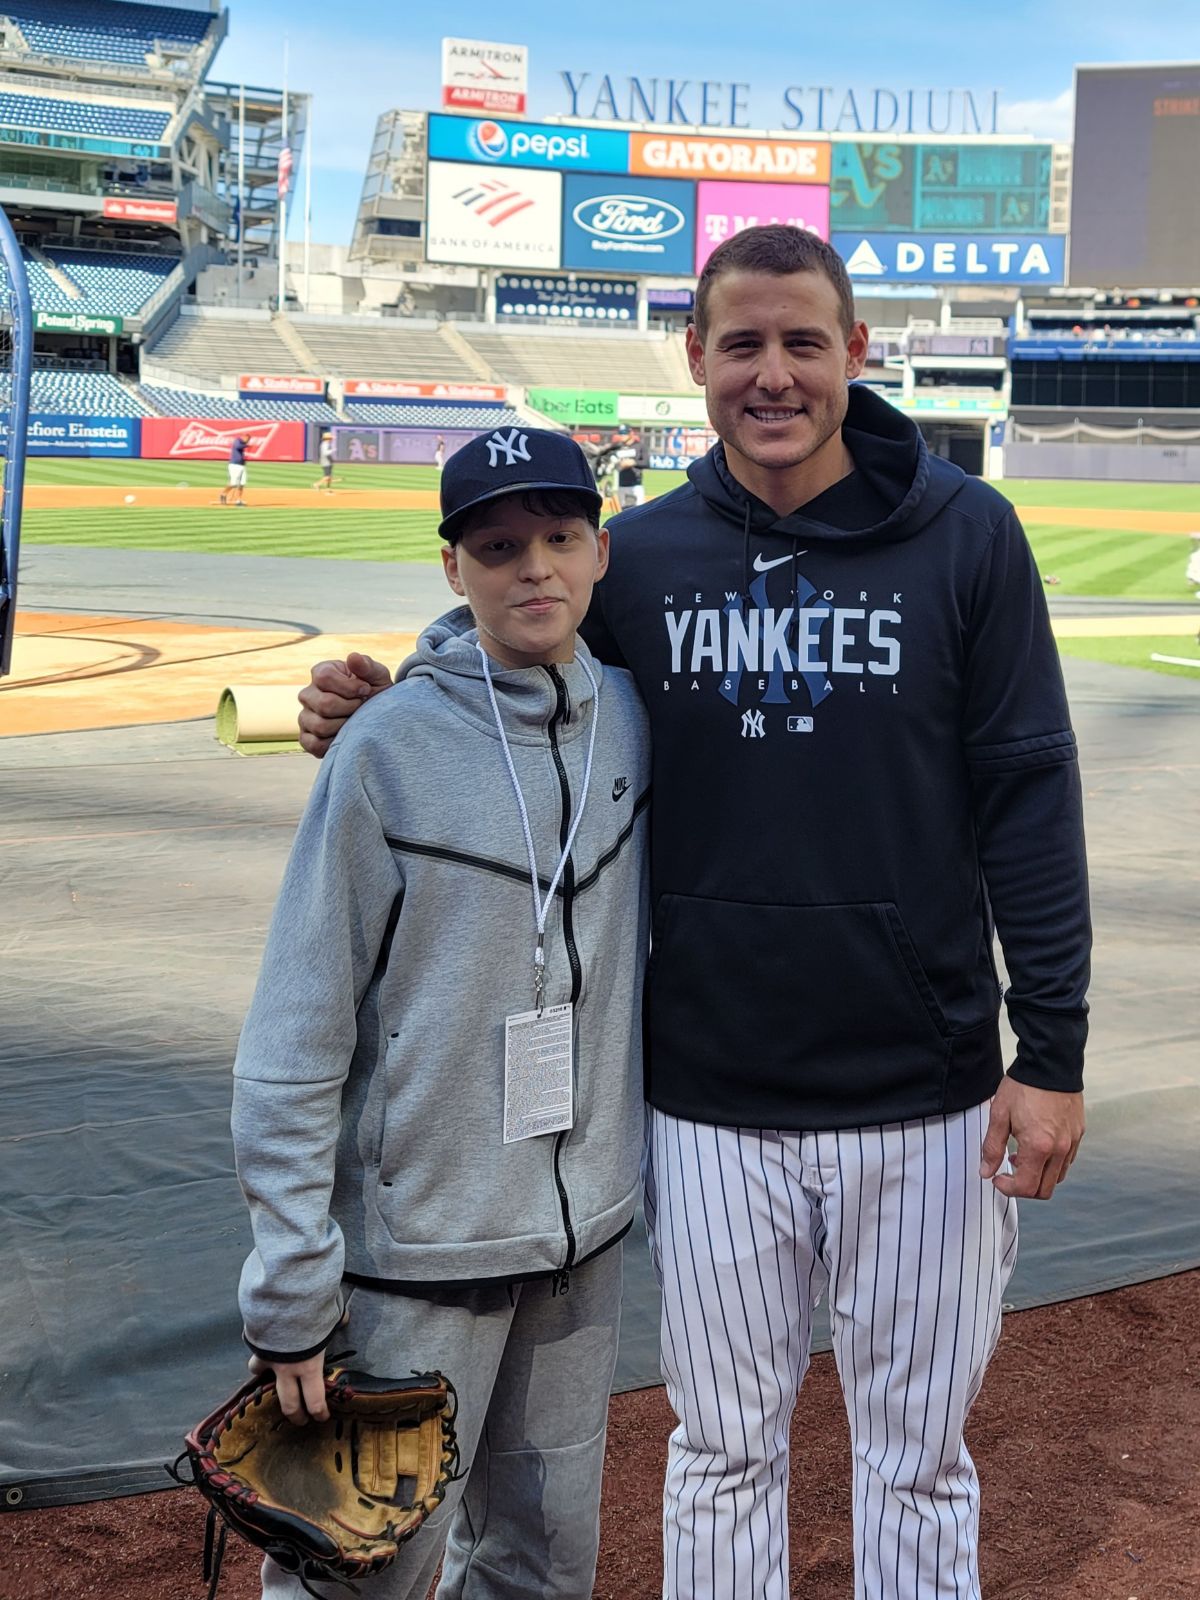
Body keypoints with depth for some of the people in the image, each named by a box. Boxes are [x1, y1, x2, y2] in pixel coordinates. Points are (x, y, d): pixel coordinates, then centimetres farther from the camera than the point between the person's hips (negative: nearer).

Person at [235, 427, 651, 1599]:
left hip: (584, 1235, 5)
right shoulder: (388, 748, -14)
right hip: (413, 1239, -5)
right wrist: (290, 1294, -15)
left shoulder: (629, 717, 1)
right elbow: (294, 1040, -14)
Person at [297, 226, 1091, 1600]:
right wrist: (382, 719, -6)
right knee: (724, 1447, 16)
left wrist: (1052, 1049, -7)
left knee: (917, 1456, 14)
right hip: (709, 1102, 2)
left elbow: (1028, 795, -4)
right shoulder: (641, 555, 2)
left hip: (925, 1101, -1)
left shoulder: (964, 535, -4)